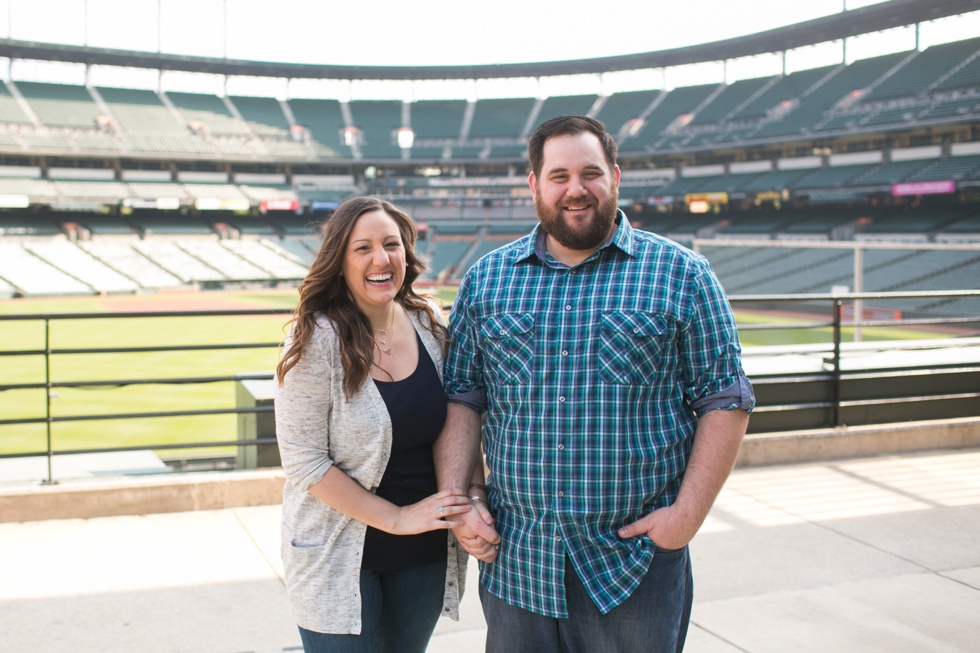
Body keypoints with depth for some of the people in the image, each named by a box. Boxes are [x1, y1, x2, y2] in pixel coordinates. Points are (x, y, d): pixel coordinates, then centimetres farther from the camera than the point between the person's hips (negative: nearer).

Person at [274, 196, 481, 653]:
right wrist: (396, 518, -17)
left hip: (426, 554, 5)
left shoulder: (430, 324, -2)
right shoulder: (316, 339, -17)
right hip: (341, 556, -5)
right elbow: (305, 463, -18)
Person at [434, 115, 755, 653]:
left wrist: (689, 512, -11)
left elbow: (724, 401, -3)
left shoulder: (680, 275, -2)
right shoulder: (486, 280, 6)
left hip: (636, 563, -2)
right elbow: (460, 399, 6)